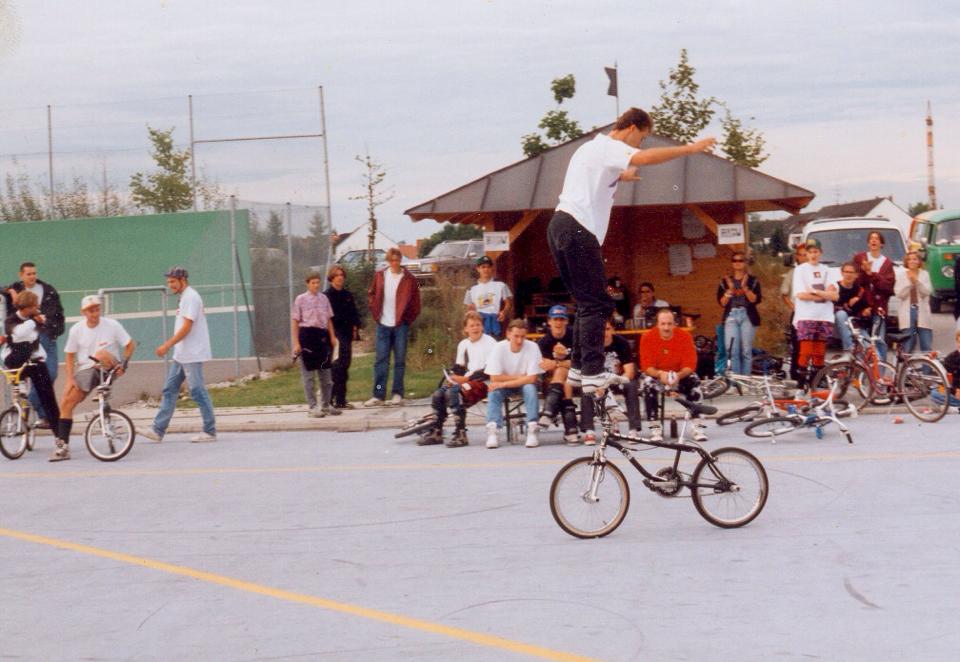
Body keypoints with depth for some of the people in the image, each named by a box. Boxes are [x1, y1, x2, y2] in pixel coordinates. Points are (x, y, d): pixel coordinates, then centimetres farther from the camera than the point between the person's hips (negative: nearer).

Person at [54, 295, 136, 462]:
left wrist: (124, 364, -16)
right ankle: (63, 445, -3)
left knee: (101, 354, -37)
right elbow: (70, 356, 5)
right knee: (66, 403, -10)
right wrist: (70, 379, -7)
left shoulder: (112, 325, -7)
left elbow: (130, 345, -1)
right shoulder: (76, 330, -1)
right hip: (85, 370, 3)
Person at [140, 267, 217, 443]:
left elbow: (186, 327, -20)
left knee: (198, 392, -5)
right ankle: (158, 430, 10)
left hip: (192, 355, -10)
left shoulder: (190, 297, -14)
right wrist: (169, 344, 18)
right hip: (181, 355, 10)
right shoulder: (184, 298, 17)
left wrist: (167, 345, -18)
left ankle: (210, 432, 2)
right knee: (169, 390, 8)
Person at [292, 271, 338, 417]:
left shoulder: (323, 298, 9)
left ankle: (325, 405, 22)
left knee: (325, 372, 11)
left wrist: (332, 337, 8)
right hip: (307, 335, -5)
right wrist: (296, 343, -10)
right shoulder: (301, 299, -3)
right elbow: (294, 322, -4)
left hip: (322, 335, 5)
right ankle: (312, 407, 7)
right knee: (308, 374, 2)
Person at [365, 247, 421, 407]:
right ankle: (378, 395, 4)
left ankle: (398, 394, 8)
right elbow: (372, 295, 16)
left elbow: (415, 303, 0)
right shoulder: (380, 276, 6)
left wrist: (408, 319, -4)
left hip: (400, 325, -2)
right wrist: (375, 313, 6)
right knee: (381, 360, 2)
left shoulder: (409, 279, -2)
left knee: (400, 360, 3)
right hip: (383, 325, 2)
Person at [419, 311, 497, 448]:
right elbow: (458, 368, 21)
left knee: (453, 393, -30)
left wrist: (466, 378, -18)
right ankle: (436, 433, 0)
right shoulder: (463, 344, 16)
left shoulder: (490, 343, -7)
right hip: (466, 380, 7)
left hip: (482, 382, -7)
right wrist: (452, 377, -2)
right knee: (438, 394, -11)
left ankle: (460, 435, -29)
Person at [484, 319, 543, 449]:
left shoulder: (532, 347, -20)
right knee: (493, 391, -28)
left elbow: (532, 378, -23)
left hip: (525, 384, -1)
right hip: (505, 386, 1)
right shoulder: (499, 348, -18)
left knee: (530, 388, -32)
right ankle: (492, 432, -31)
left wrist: (504, 383, -27)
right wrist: (520, 376, -20)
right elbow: (494, 378, -19)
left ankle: (532, 431, -30)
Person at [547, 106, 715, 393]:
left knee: (588, 302, 14)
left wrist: (619, 177, 52)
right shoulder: (608, 146, -5)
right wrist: (689, 148, -20)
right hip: (578, 229, -10)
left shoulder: (593, 147, 26)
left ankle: (578, 368, 14)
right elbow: (646, 158, -24)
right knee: (596, 304, -9)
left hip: (562, 227, 10)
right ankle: (593, 373, -13)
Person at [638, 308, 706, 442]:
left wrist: (678, 375, -38)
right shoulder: (647, 338, -15)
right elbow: (646, 366, -17)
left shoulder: (685, 336, -14)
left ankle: (698, 426, -23)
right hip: (656, 374, 0)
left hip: (679, 375, 0)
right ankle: (655, 428, -27)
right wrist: (660, 374, -38)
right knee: (648, 384, -32)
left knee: (694, 381, -28)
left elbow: (690, 365, -17)